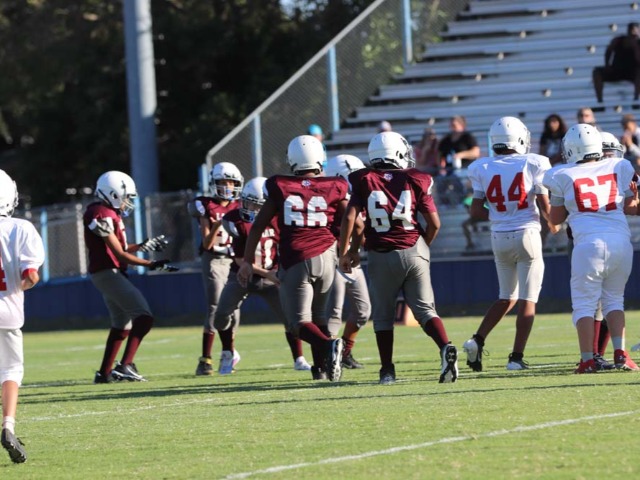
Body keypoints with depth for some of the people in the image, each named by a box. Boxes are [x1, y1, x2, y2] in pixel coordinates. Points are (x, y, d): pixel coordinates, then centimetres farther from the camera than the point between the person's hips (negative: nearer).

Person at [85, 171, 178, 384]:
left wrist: (145, 245, 17)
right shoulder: (103, 216, -18)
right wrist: (151, 264, -15)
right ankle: (126, 365, -22)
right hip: (108, 273, -11)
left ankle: (104, 372, 24)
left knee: (122, 324, 18)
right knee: (143, 316, -16)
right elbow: (119, 255, -18)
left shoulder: (108, 214, 14)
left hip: (110, 274, 11)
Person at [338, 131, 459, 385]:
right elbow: (434, 223, 0)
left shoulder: (364, 182, 1)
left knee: (383, 315, 13)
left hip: (381, 256, 0)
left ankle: (387, 371, 11)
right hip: (413, 251, 0)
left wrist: (346, 252, 3)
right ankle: (446, 348, -20)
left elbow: (349, 218, -7)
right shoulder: (415, 181, 1)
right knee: (425, 309, 4)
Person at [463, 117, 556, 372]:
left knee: (507, 297, 20)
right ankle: (516, 357, -1)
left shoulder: (482, 169, 0)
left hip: (499, 238, 4)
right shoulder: (533, 164, -7)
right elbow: (545, 208, -4)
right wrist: (553, 225, 16)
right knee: (527, 299, 4)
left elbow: (476, 211, 2)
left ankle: (477, 341, 5)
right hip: (527, 234, -4)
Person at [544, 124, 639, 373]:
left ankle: (588, 360, -5)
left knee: (584, 303, 5)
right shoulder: (619, 168, 11)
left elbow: (555, 218, 16)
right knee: (614, 299, 17)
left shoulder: (563, 177, 5)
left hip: (588, 243, -3)